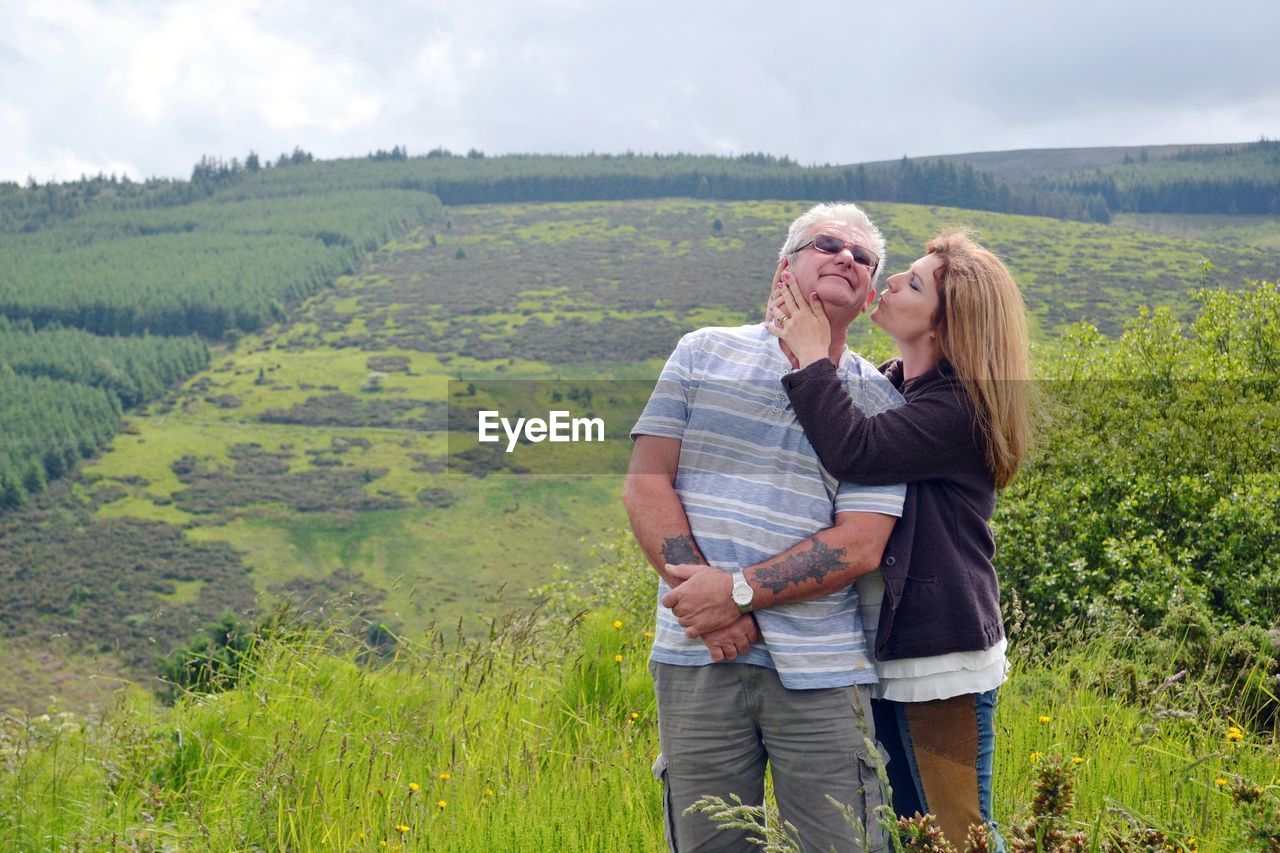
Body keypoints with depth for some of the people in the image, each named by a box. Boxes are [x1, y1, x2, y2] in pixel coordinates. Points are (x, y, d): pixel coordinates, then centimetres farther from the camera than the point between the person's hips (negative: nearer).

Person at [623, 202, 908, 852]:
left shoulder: (878, 402, 7)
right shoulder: (704, 353, 11)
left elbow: (859, 547, -3)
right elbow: (645, 485, 3)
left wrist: (739, 590, -14)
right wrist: (705, 595, -10)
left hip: (819, 671, 0)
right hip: (697, 656, 1)